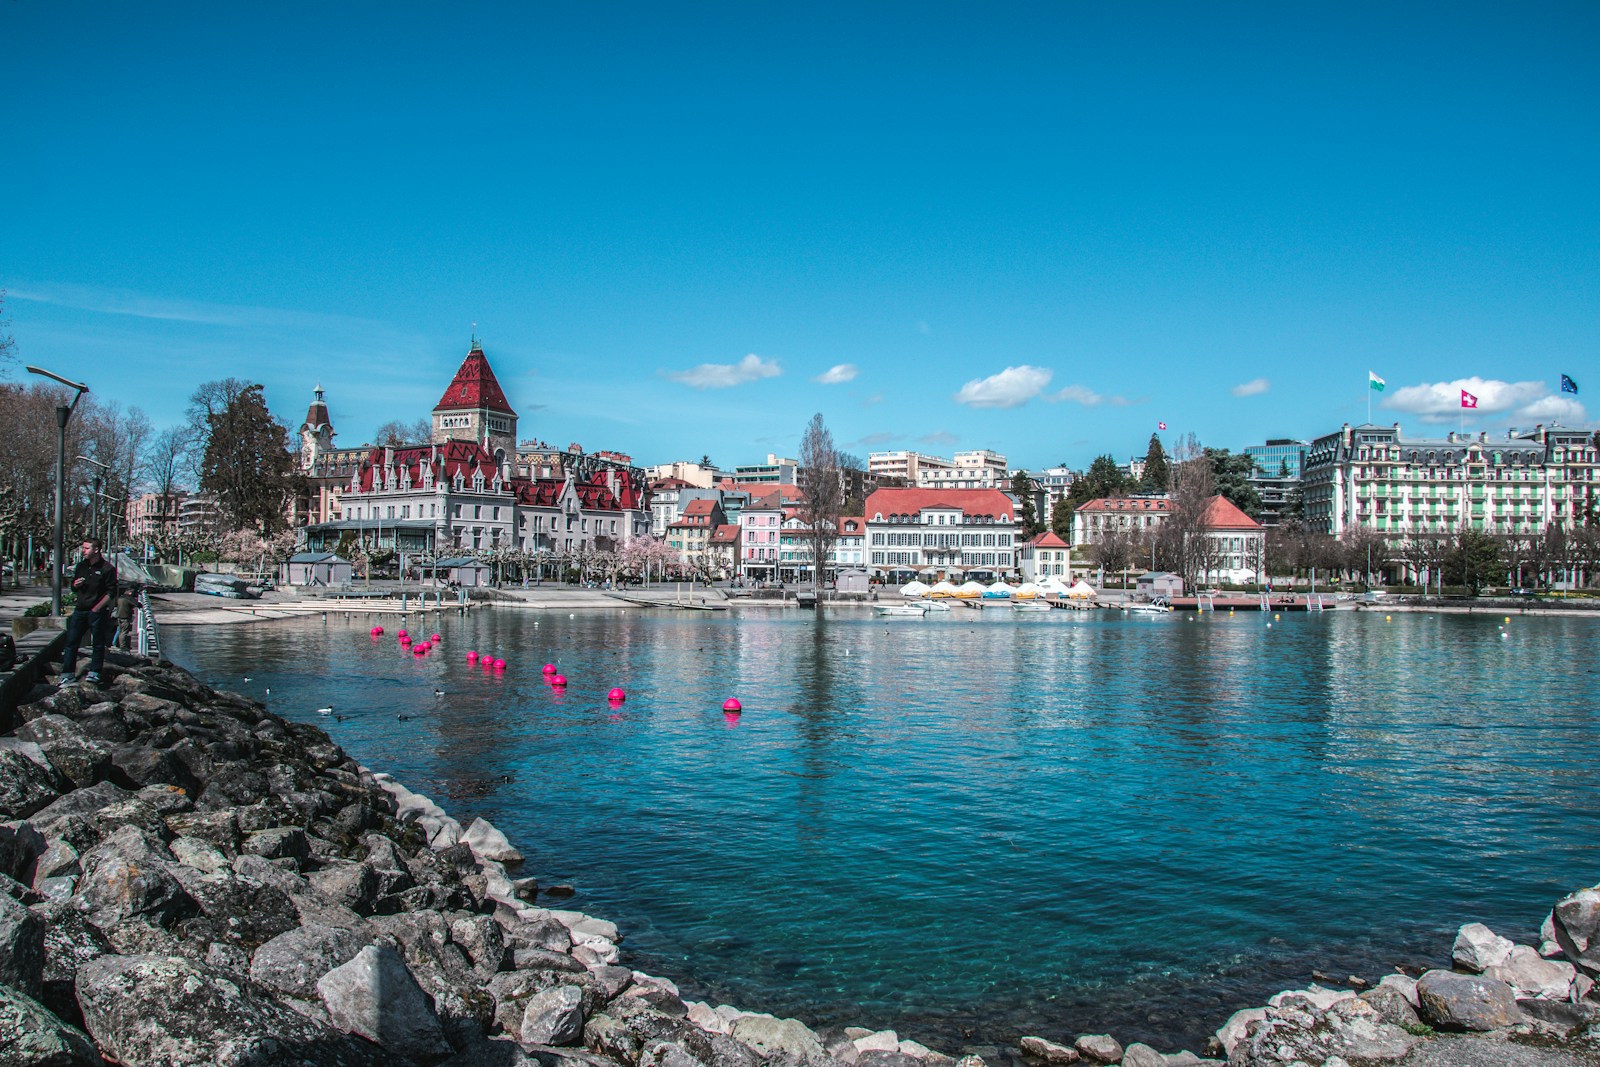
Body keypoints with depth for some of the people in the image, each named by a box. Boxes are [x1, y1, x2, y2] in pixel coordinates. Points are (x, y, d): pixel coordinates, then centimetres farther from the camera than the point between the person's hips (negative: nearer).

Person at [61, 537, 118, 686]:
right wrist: (75, 584, -1)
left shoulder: (107, 568, -5)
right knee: (71, 641, 1)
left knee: (98, 643, 2)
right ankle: (68, 674, 4)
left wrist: (97, 607, -13)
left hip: (97, 612, -5)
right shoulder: (81, 566, 13)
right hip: (80, 609, 5)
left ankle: (94, 673, 9)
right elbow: (74, 588, 23)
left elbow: (112, 592, -7)